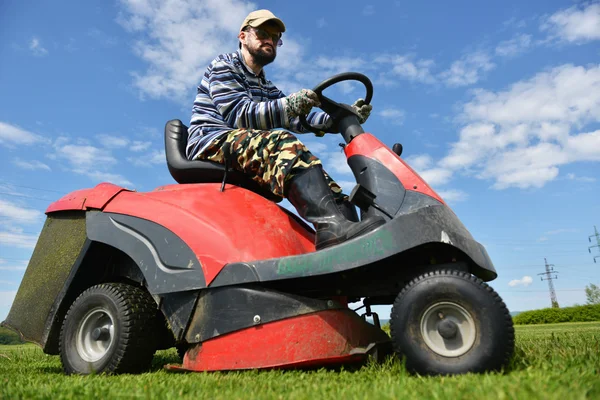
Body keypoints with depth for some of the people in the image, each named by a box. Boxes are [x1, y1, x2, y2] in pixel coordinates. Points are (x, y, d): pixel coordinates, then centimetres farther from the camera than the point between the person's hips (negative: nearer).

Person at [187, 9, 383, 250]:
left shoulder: (268, 90, 28)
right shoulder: (223, 65, 8)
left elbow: (298, 119, 11)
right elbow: (237, 114, -11)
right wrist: (286, 105, -28)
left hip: (252, 158, 7)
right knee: (281, 142, -35)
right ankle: (333, 225, -53)